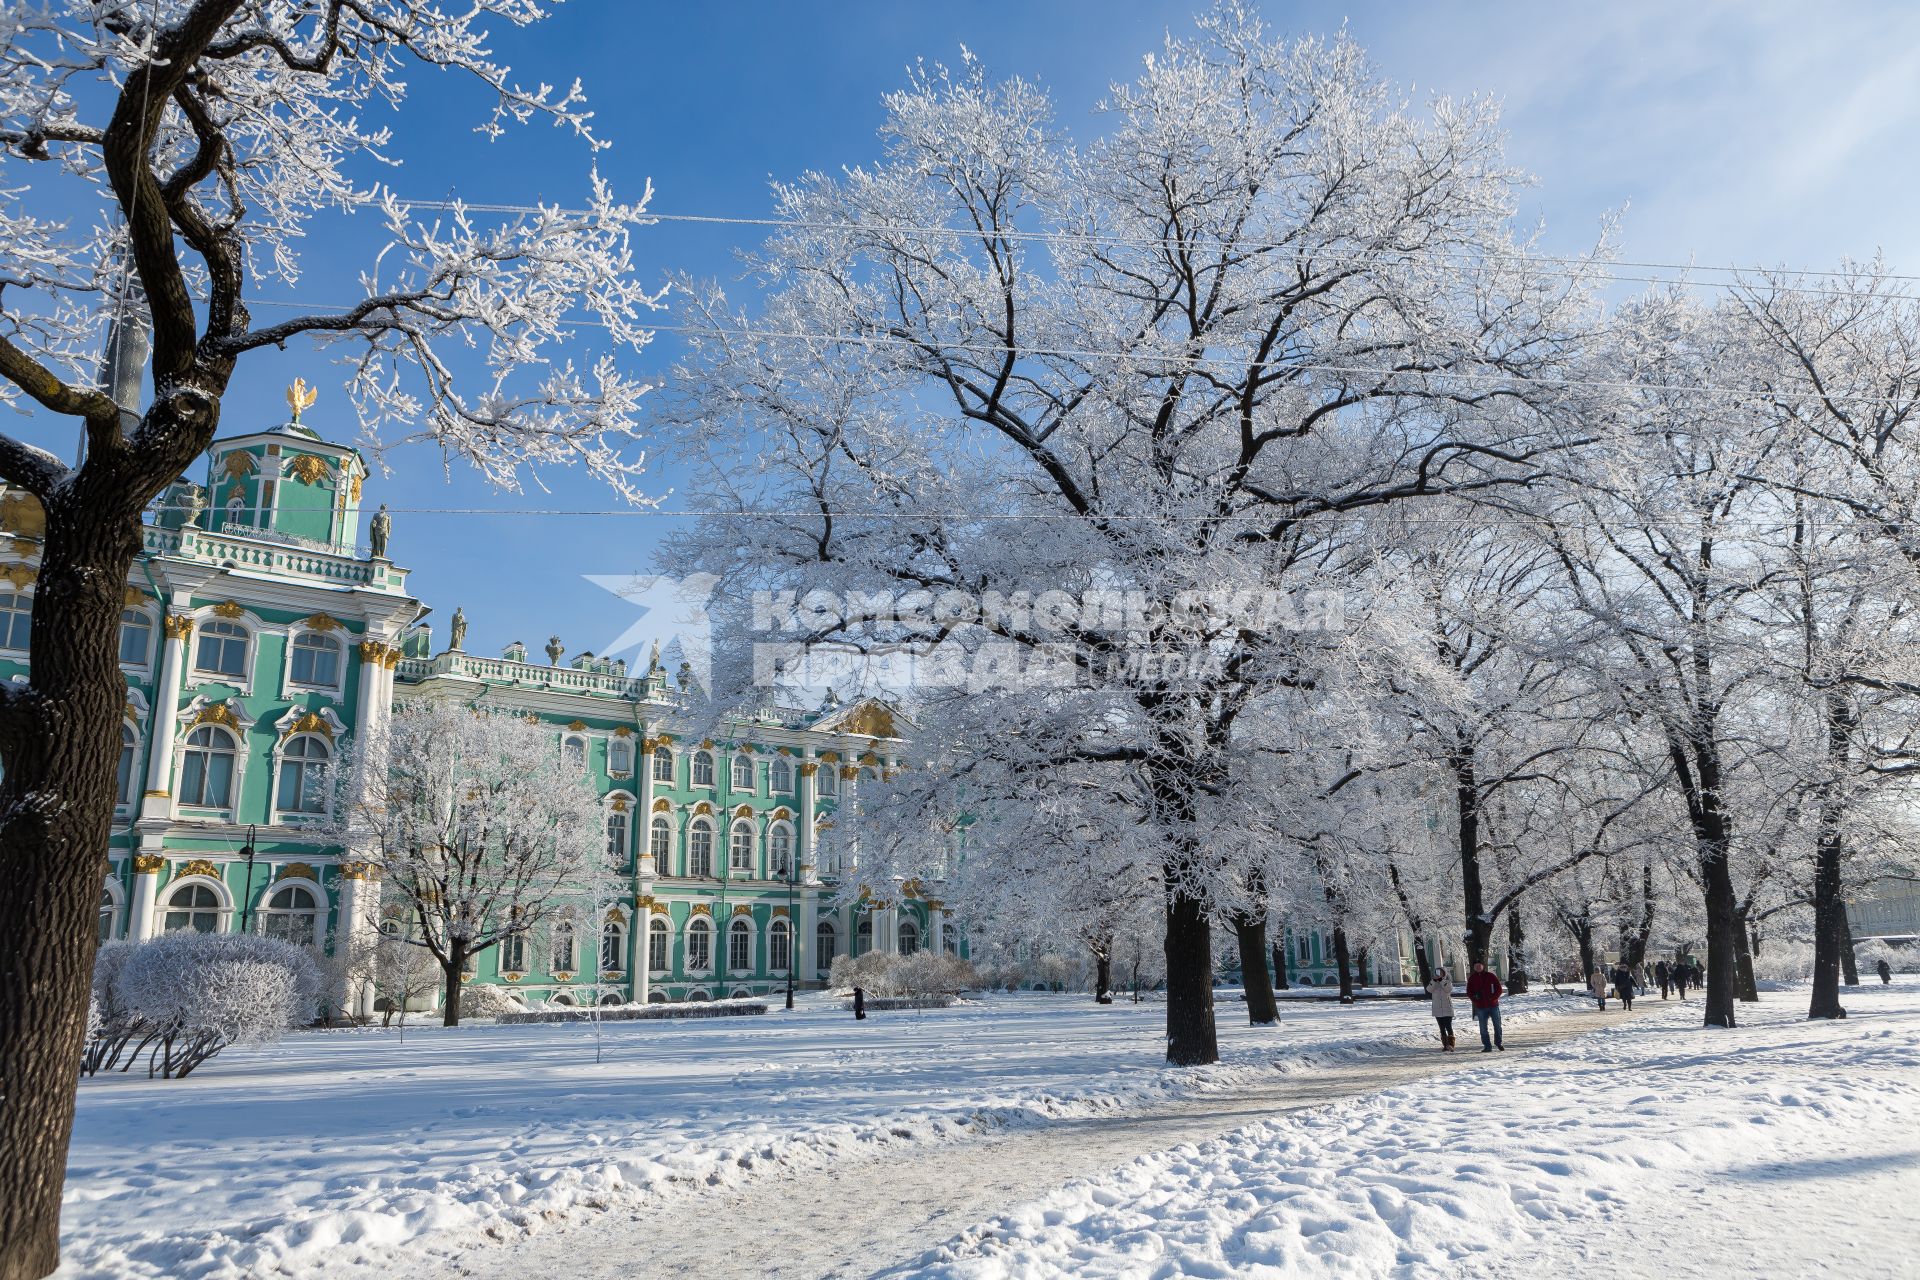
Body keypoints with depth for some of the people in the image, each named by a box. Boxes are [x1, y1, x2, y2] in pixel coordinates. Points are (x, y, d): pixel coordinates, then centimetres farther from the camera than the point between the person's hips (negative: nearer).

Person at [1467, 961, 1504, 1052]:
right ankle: (1487, 1046, 7)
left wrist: (1493, 998, -11)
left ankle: (1499, 1043, 23)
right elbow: (1469, 992, 8)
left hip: (1493, 1005, -1)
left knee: (1497, 1025, 5)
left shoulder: (1491, 976, -1)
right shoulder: (1472, 978, 4)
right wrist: (1475, 1000, -7)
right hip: (1480, 1007, 1)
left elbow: (1499, 989, 1)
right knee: (1483, 1028, 1)